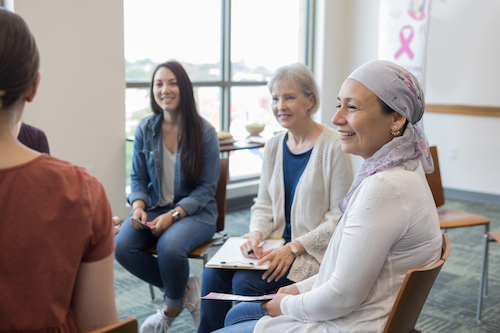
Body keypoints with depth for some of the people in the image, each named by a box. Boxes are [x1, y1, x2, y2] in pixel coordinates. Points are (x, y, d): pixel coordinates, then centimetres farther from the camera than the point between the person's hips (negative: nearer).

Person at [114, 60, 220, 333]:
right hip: (154, 206, 4)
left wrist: (173, 215, -20)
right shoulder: (145, 129, 3)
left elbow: (207, 187, -7)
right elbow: (138, 178, 9)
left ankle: (172, 308, 1)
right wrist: (138, 206, -13)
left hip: (194, 211, -4)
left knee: (169, 246, -34)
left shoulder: (204, 132, -8)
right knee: (122, 247, -23)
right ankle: (186, 289, -2)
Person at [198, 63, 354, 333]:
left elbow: (339, 219, -12)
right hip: (277, 241, 6)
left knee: (246, 281, -24)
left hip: (315, 249, -6)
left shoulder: (334, 147, -12)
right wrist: (256, 234, -7)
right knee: (213, 272, -15)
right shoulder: (273, 146, 8)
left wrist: (294, 248, -19)